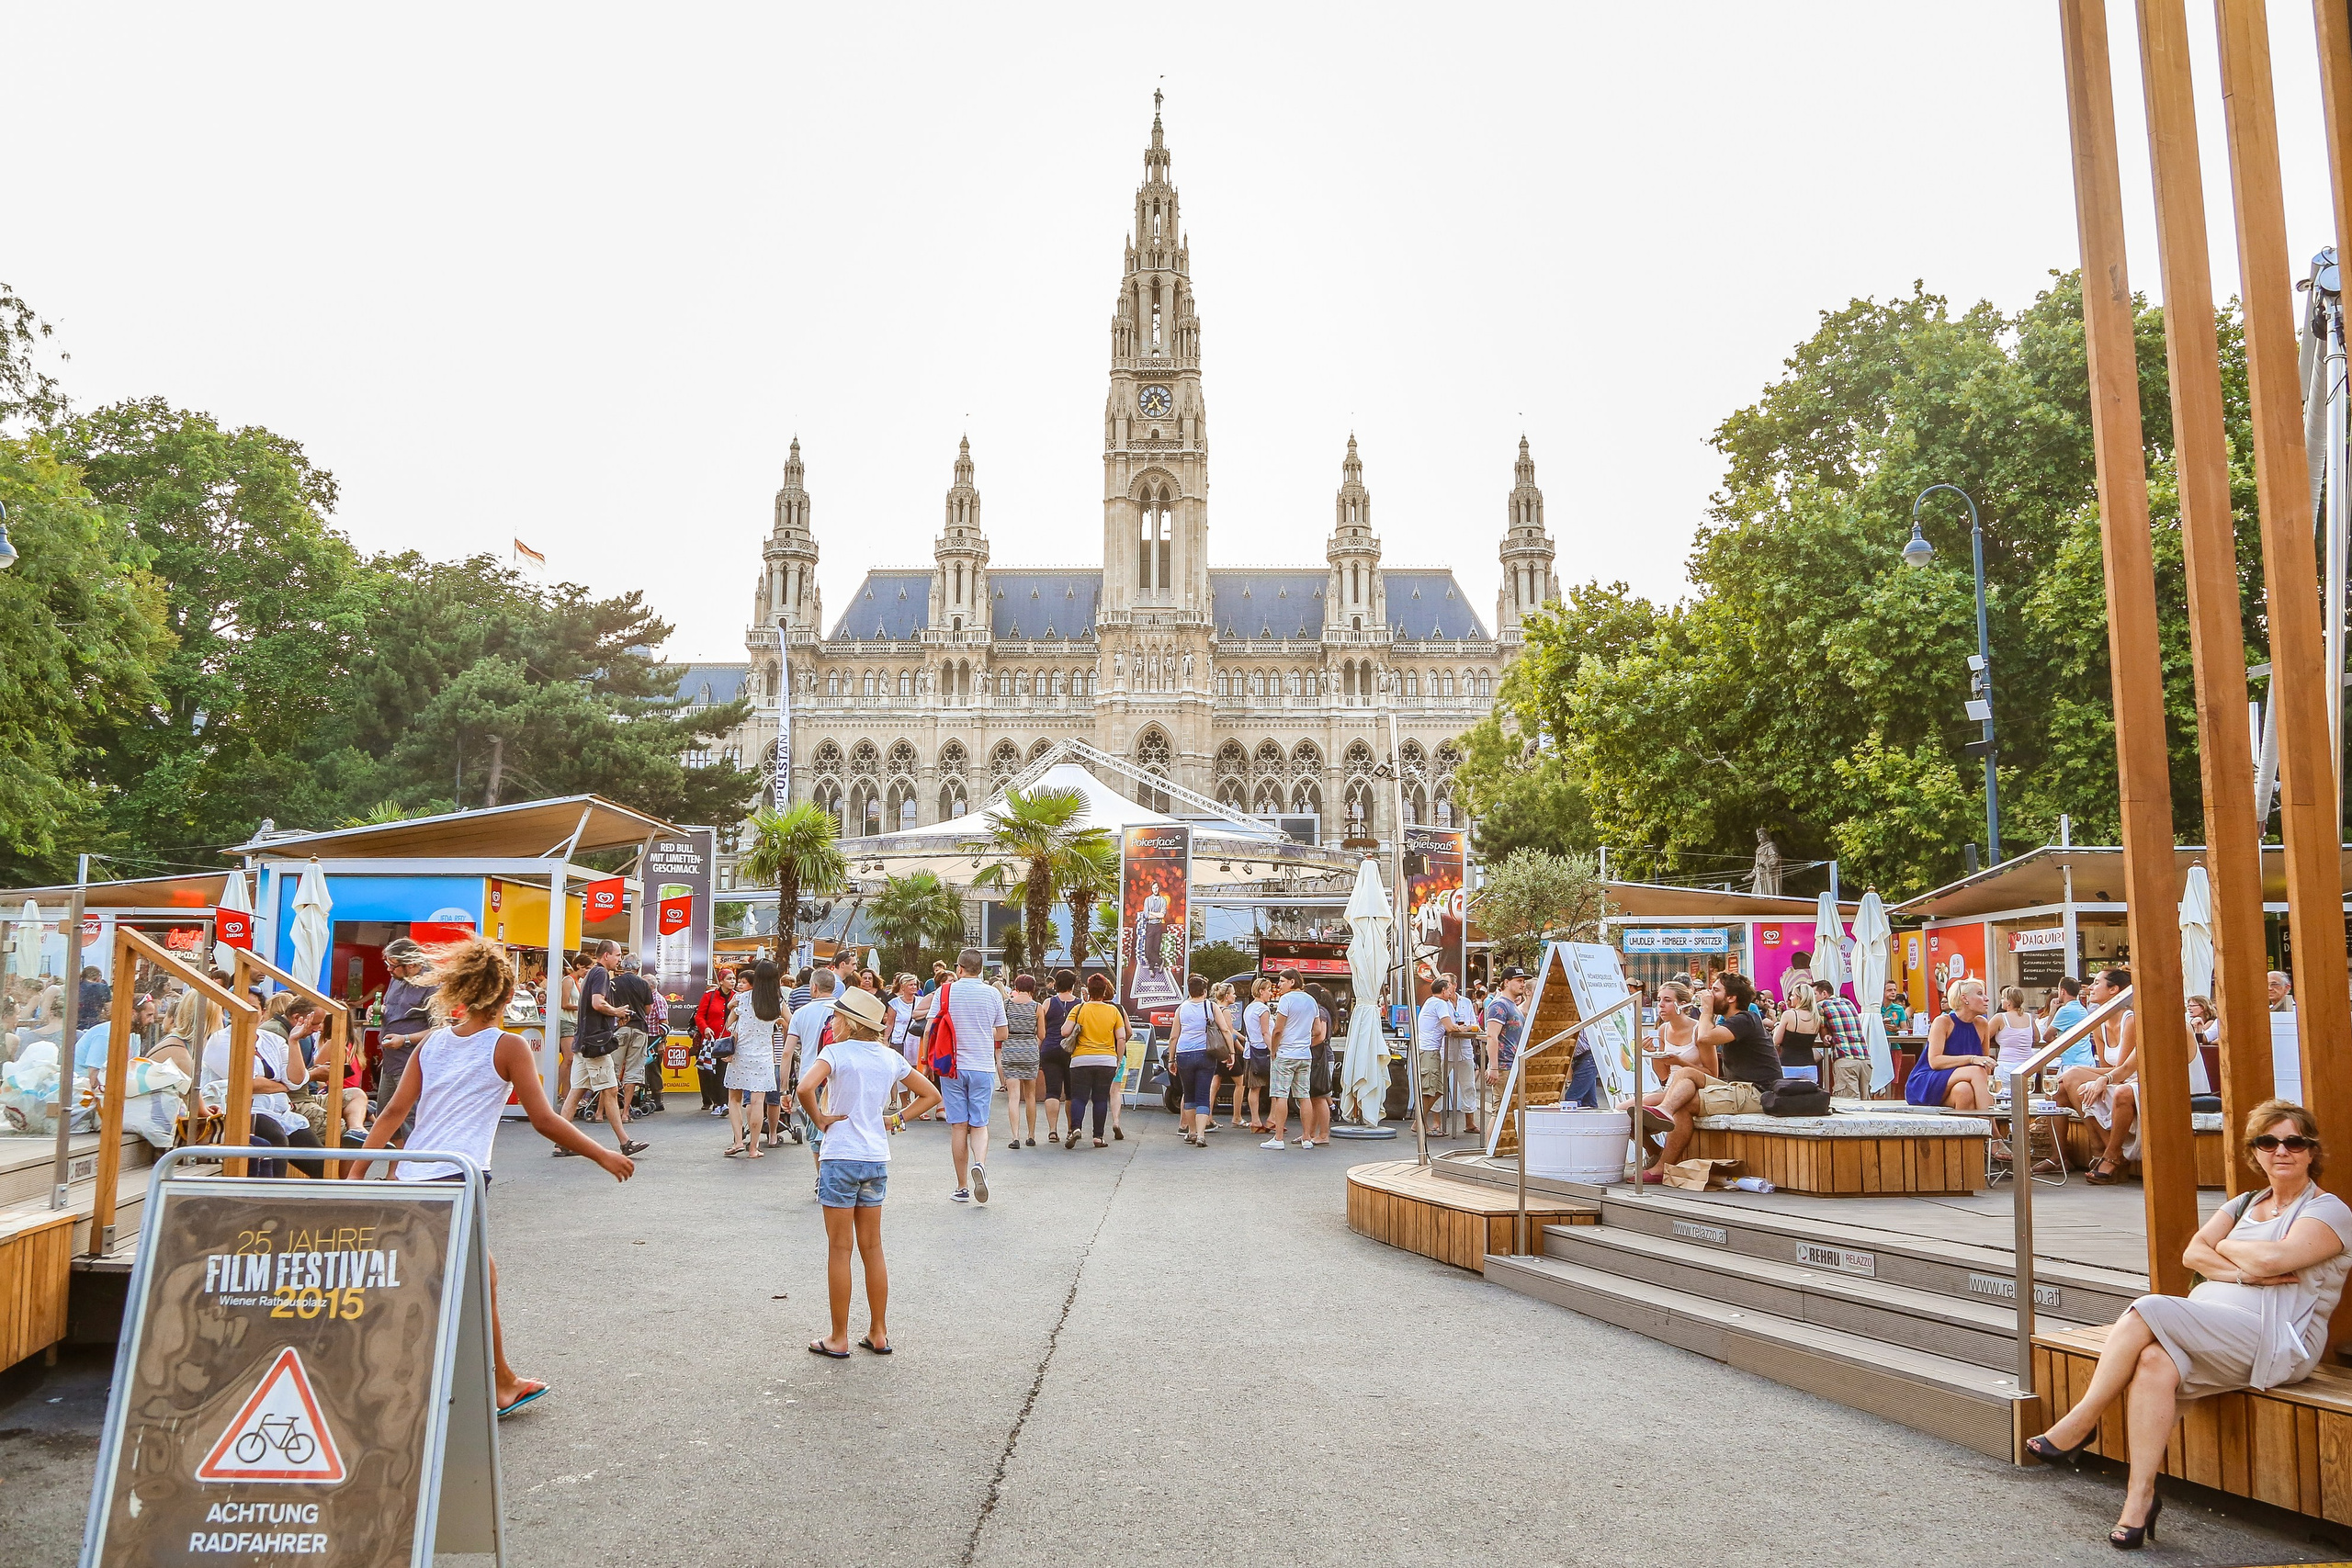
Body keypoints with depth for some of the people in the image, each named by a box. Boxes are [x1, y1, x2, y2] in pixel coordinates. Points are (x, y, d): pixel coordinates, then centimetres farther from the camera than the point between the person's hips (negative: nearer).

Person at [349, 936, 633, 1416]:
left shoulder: (432, 1044, 13)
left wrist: (358, 1170, 7)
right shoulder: (509, 1047, -3)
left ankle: (503, 1385, 28)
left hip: (411, 1177, 7)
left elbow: (394, 1111, 6)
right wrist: (603, 1156, 3)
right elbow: (544, 1121, -5)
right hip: (458, 1180, -7)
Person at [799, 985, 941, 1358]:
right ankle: (879, 1334, 18)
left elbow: (806, 1088, -28)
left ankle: (839, 1339, 10)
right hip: (877, 1159, 5)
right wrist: (895, 1119, 9)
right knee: (872, 1248, 13)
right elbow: (931, 1095, 12)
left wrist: (819, 1119, -12)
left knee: (840, 1249, 3)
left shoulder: (837, 1052, -11)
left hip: (840, 1158, -5)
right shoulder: (890, 1057, 6)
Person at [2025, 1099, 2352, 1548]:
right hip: (2215, 1336, 6)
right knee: (2155, 1363, -28)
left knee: (2149, 1311, -28)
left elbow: (2270, 1259, -15)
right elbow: (2192, 1254, 8)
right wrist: (2245, 1273, -9)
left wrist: (2225, 1247, 4)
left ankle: (2077, 1426, -19)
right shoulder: (2244, 1204, 24)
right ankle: (2140, 1496, -29)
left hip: (2277, 1343, -6)